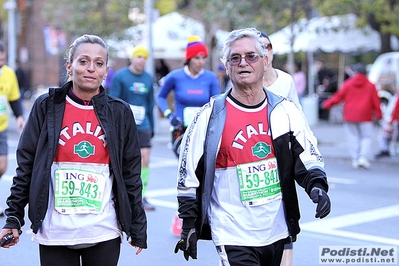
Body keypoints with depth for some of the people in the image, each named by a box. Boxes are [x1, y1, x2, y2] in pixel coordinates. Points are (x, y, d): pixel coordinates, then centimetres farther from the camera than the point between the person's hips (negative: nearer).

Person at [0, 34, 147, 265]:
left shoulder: (120, 112, 3)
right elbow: (26, 165, 3)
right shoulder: (46, 107, 0)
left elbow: (131, 173, 5)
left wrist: (138, 228, 6)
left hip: (104, 232, 1)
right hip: (55, 233, 0)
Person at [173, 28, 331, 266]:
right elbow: (189, 173, -1)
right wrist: (189, 225, -1)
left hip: (277, 232, 4)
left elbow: (309, 157, 7)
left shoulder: (285, 110, 2)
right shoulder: (211, 116, -6)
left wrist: (317, 185, -13)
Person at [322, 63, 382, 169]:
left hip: (350, 116, 1)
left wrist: (327, 104, 16)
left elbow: (338, 96, 3)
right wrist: (378, 114, 13)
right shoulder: (370, 86, 0)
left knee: (353, 138, 9)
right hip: (365, 116, -1)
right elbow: (376, 102, 2)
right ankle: (363, 157, -11)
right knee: (367, 137, 6)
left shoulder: (348, 84, 0)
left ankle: (355, 159, 5)